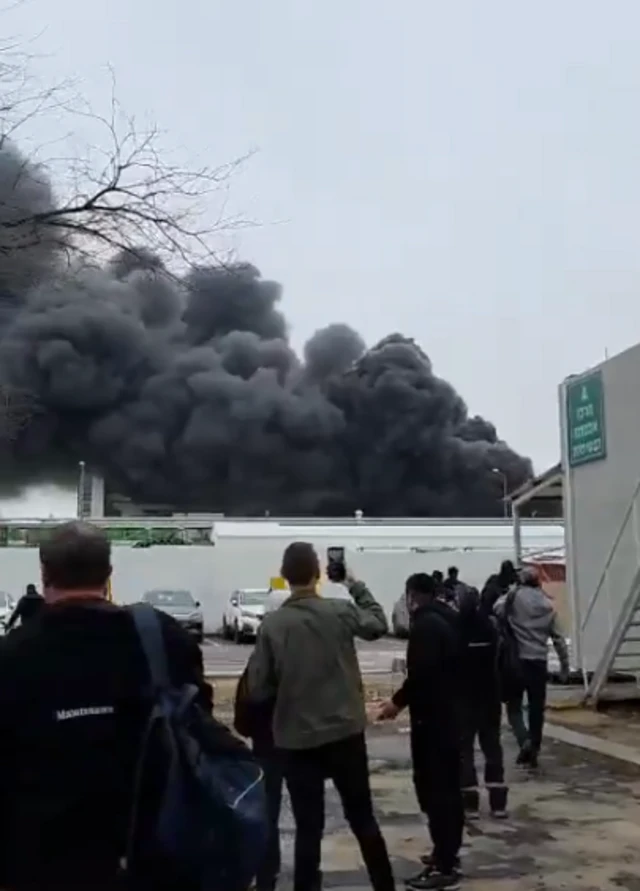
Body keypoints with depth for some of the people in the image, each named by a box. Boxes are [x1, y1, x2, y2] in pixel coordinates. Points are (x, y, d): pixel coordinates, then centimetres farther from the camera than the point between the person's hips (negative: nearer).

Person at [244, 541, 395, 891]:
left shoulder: (272, 624, -10)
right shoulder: (341, 611, -8)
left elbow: (258, 689, -6)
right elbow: (378, 624, 13)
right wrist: (357, 586, 19)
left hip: (296, 740, -1)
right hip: (345, 732, 1)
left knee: (308, 828, 7)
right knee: (363, 818, 18)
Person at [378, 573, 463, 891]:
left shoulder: (425, 624, -16)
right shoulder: (448, 619, 14)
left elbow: (421, 672, -24)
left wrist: (399, 701, -11)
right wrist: (405, 699, 19)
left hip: (431, 716, -10)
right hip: (450, 712, 10)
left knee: (433, 788, -7)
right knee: (448, 785, 16)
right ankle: (448, 853, 26)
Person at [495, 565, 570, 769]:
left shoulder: (515, 597, -4)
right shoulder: (548, 605, 8)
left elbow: (497, 611, -20)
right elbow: (558, 639, 10)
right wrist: (565, 666, 16)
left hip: (517, 659, -3)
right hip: (539, 661, 3)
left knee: (514, 705, 9)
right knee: (537, 708, 10)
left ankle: (525, 740, -12)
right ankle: (533, 751, 13)